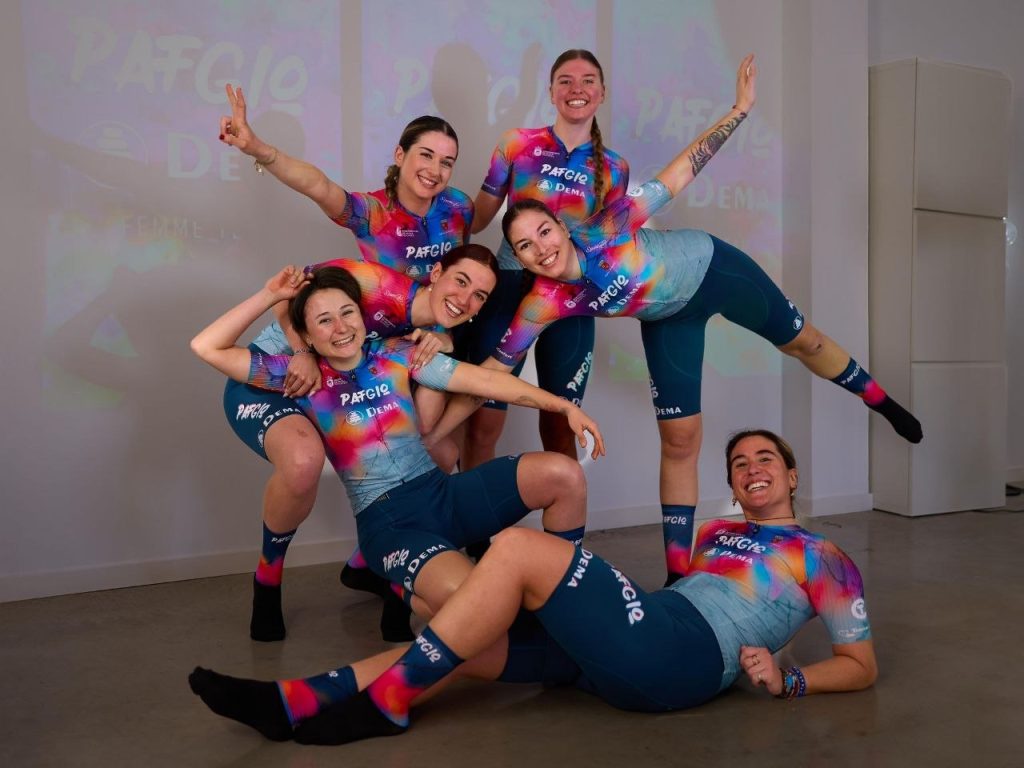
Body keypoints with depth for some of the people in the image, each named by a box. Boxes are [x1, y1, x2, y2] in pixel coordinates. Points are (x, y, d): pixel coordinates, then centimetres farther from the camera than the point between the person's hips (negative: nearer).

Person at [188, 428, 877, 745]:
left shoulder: (825, 558, 16)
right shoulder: (718, 532, 33)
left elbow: (863, 666, 11)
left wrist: (787, 680, -6)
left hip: (686, 655, -7)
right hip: (644, 641, 7)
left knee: (518, 547, -23)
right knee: (469, 646, -11)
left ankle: (386, 703, -19)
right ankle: (293, 702, -15)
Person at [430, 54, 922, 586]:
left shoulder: (604, 231, -35)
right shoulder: (545, 304, -27)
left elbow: (680, 174, -26)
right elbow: (491, 372, -23)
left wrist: (740, 110, -27)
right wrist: (431, 434, -25)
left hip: (712, 268, -1)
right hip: (669, 317, 1)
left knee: (801, 341, 20)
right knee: (679, 441, -2)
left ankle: (878, 399, 51)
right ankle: (677, 573, 10)